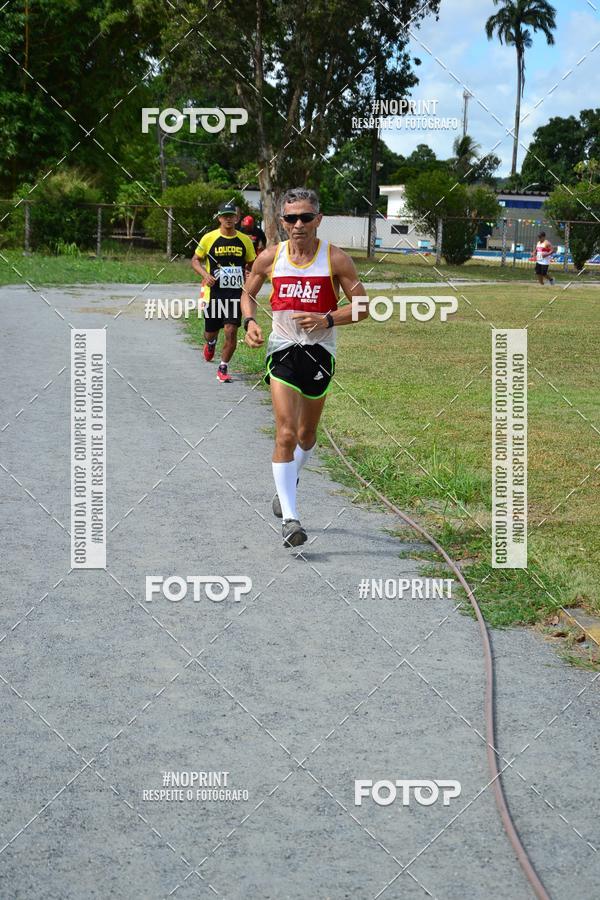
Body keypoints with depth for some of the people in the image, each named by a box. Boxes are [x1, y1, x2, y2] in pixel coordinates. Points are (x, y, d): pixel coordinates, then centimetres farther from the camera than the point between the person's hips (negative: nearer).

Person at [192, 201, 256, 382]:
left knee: (231, 331, -11)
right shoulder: (209, 238, -2)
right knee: (211, 332, 10)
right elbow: (195, 260, 6)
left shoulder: (245, 240, 4)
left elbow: (252, 264, 17)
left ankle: (223, 368, 4)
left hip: (236, 293, 0)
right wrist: (205, 274, -13)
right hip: (213, 292, 0)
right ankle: (210, 343, 49)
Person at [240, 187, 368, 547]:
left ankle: (288, 484, 46)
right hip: (283, 350, -1)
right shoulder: (270, 258, -2)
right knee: (286, 433, -14)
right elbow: (248, 293, 15)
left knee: (307, 433, 17)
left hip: (319, 352, 1)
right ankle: (290, 519, -16)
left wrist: (327, 320, -19)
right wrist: (250, 322, -5)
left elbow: (363, 306, -4)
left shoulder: (336, 259, -7)